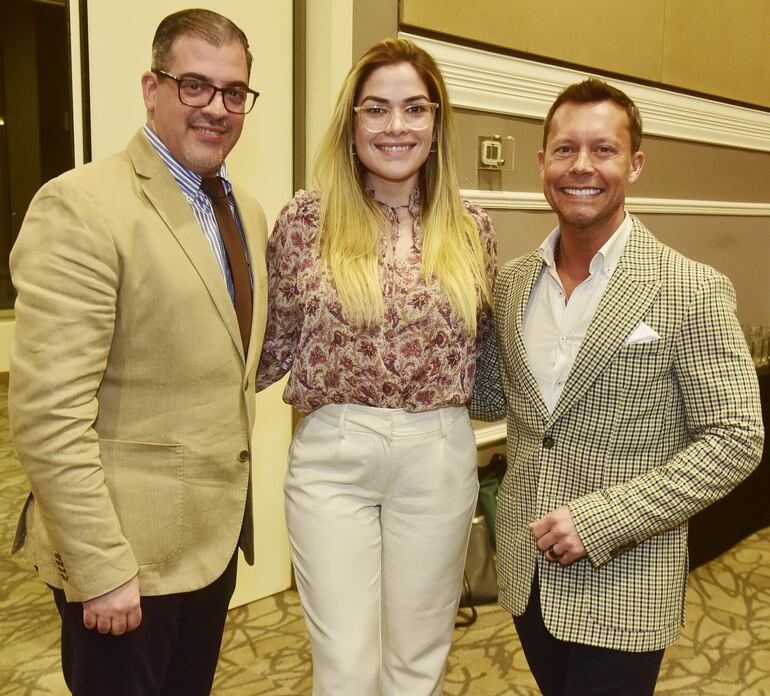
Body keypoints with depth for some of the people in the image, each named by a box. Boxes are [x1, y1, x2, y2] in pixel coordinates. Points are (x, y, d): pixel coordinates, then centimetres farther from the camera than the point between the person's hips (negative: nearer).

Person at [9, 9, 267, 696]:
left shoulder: (246, 211, 8)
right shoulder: (82, 205, -17)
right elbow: (49, 413, -21)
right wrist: (102, 570, -19)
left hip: (216, 534, 7)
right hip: (125, 555, -7)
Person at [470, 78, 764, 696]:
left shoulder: (693, 291, -14)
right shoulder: (513, 282, 2)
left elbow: (736, 438, -14)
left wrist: (601, 520, -21)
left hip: (622, 591, -5)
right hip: (527, 576, 5)